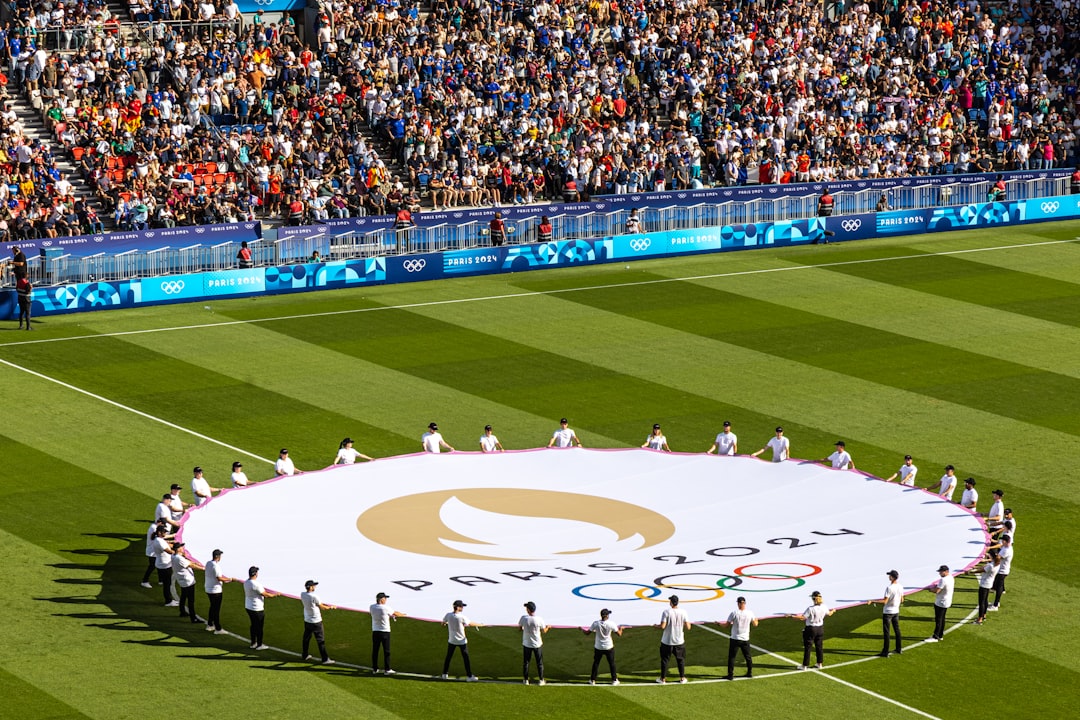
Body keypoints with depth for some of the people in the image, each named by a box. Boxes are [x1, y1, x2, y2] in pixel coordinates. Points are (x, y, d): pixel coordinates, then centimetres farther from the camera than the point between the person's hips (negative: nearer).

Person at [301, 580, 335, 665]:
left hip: (307, 620, 7)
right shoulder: (314, 596, -23)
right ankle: (325, 659, -1)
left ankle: (304, 656, 34)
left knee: (306, 638, 21)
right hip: (316, 622, -7)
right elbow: (322, 607, -9)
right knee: (320, 640, -2)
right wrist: (330, 607, 7)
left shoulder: (302, 595, -5)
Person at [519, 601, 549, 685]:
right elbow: (544, 631, -5)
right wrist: (547, 627, 17)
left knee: (525, 662, 15)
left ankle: (525, 680, 20)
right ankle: (541, 680, 20)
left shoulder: (523, 618, -18)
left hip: (526, 644, 0)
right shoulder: (539, 619, -17)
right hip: (537, 644, 0)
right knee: (539, 662, 15)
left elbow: (520, 627, -2)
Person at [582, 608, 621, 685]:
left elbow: (587, 633, -4)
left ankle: (593, 680, 19)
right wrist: (621, 629, 15)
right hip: (609, 647, -1)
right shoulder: (611, 624, -16)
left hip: (598, 647, 1)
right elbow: (619, 634, -8)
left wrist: (582, 630, 17)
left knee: (596, 663, 15)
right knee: (612, 663, 14)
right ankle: (614, 680, 19)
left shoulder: (596, 623, -14)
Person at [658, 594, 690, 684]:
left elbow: (662, 626, -19)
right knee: (680, 659, 17)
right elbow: (688, 627, -7)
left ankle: (663, 679, 16)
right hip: (679, 641, 2)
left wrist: (657, 626, 3)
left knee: (664, 659, 10)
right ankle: (682, 678, 20)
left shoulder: (666, 612, -15)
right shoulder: (682, 612, -7)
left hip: (667, 641, -2)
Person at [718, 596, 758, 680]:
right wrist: (756, 620, 34)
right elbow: (755, 624, 10)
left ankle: (730, 674, 4)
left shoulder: (734, 613, -14)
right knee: (748, 657, 18)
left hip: (735, 639, -3)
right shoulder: (750, 613, -4)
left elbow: (727, 624, -7)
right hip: (745, 639, 3)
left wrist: (719, 624, 13)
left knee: (731, 657, 5)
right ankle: (750, 673, 25)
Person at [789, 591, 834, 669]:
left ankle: (805, 665, 11)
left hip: (811, 629, -5)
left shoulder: (811, 609, -25)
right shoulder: (824, 607, -7)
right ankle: (820, 664, 26)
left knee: (807, 647, 5)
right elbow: (829, 614, 14)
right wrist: (833, 611, 37)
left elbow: (802, 617, -25)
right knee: (819, 646, 18)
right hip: (820, 628, 5)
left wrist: (792, 616, -19)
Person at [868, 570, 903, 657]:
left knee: (886, 632, -2)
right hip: (896, 611, 7)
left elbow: (885, 601, -24)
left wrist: (872, 601, -24)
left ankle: (885, 652, -1)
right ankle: (898, 649, 27)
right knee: (897, 630, 19)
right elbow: (902, 600, 10)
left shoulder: (889, 588, -23)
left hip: (887, 612, -7)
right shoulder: (900, 587, -1)